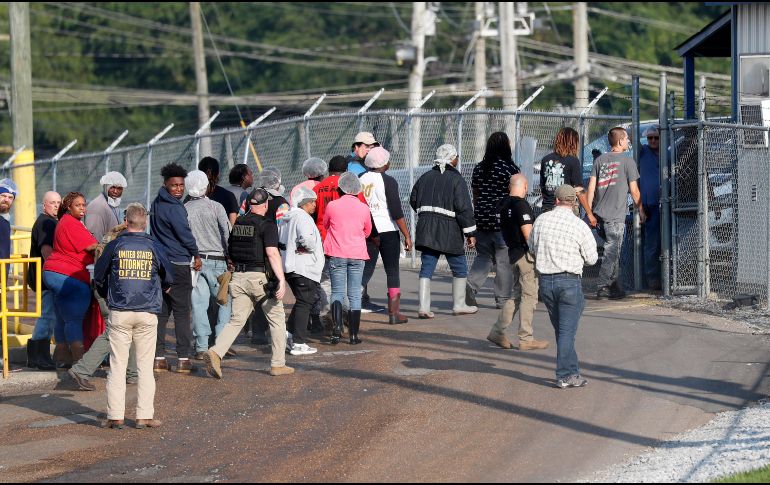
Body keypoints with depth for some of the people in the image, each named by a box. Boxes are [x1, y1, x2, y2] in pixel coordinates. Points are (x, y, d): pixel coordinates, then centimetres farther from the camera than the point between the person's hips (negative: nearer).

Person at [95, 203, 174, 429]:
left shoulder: (115, 246, 0)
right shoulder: (153, 247, 1)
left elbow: (98, 277, 7)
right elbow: (169, 277, 9)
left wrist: (107, 297, 26)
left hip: (119, 313, 0)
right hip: (147, 312, 0)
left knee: (117, 365, 3)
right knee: (145, 366, 5)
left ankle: (115, 416, 0)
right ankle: (144, 415, 2)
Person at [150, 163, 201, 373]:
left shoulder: (157, 204, 10)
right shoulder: (174, 208, -17)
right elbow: (185, 235, -12)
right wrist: (196, 255, 5)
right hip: (178, 264, -8)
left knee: (161, 311, 10)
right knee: (182, 312, -1)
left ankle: (158, 357, 8)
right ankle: (184, 358, -1)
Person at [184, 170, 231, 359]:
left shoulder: (183, 209, 1)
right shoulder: (215, 207, -5)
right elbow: (228, 234, -6)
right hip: (215, 260, -2)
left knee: (198, 304, 3)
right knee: (225, 301, 8)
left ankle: (201, 347, -1)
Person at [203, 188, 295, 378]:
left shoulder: (238, 223, 10)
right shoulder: (267, 225, -9)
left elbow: (230, 250, 19)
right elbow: (272, 253, -21)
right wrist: (281, 280, -24)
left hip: (238, 277, 5)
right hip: (260, 276, -5)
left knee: (237, 320, 6)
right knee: (277, 318, 10)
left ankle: (216, 352, -16)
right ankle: (278, 364, 11)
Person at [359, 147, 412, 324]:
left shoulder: (360, 180, 4)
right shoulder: (388, 182, -10)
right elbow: (396, 212, -14)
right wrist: (407, 236, -9)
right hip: (388, 230, -4)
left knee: (365, 271, 11)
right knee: (392, 271, 2)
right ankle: (394, 313, 1)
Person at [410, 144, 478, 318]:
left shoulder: (425, 177, 11)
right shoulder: (456, 180, -7)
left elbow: (414, 201, 19)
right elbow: (464, 208, -12)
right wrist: (470, 233, -8)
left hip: (426, 229, 5)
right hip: (449, 232, -5)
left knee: (427, 268, 4)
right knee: (459, 268, 10)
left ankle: (424, 307, -4)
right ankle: (459, 304, 16)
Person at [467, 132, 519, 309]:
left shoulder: (479, 168, 6)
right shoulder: (510, 169, -10)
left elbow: (475, 195, 13)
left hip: (482, 220, 5)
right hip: (503, 220, -5)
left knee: (483, 256, 14)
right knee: (504, 261, 4)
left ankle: (471, 284, -9)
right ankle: (503, 298, 7)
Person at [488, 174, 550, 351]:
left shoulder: (504, 204, 10)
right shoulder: (521, 205, -17)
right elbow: (528, 233, -20)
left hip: (513, 253, 9)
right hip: (526, 254, -9)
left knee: (516, 295, 16)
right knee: (529, 296, -2)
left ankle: (497, 332, 14)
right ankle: (525, 339, 0)